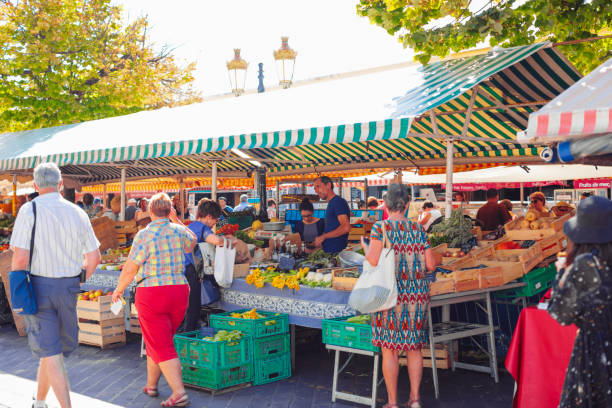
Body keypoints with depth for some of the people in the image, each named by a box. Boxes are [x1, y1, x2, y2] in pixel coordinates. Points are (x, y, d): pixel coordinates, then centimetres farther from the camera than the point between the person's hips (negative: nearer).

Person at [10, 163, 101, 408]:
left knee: (50, 351, -1)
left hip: (38, 286, -4)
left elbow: (20, 258, -15)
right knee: (50, 349, 19)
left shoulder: (29, 211, -8)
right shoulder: (77, 213, 4)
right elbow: (94, 257, 6)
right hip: (68, 287, 4)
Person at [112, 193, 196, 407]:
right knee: (160, 342, 21)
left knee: (161, 347, -1)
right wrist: (176, 219, 25)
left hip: (151, 294, -5)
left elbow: (130, 269, -9)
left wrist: (119, 289, 7)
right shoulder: (179, 231, 2)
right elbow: (192, 242, 25)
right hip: (179, 291, 5)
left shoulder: (144, 235, -11)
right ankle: (151, 385, 33)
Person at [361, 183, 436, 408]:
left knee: (389, 350, 5)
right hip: (417, 294, 4)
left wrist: (365, 249, 3)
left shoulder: (380, 227, -8)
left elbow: (374, 260, -18)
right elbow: (431, 265, 2)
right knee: (414, 347, 14)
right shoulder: (418, 230, 4)